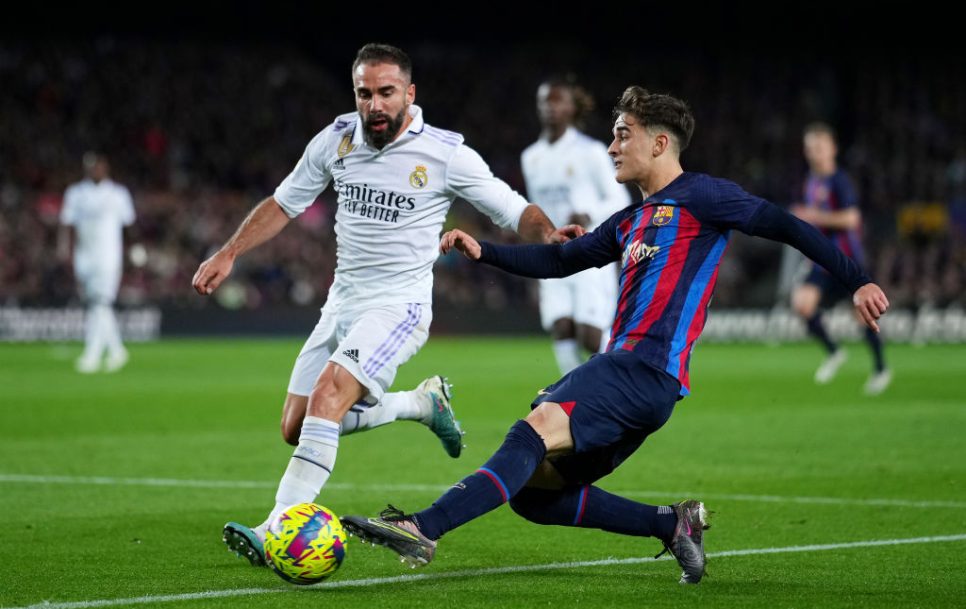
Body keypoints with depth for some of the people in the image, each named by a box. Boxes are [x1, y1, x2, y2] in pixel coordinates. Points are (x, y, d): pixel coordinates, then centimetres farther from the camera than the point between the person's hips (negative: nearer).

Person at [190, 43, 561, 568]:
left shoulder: (446, 154, -11)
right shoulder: (336, 139, 1)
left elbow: (516, 212, -6)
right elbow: (284, 203, 15)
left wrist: (550, 236, -28)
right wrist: (228, 254, 7)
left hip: (398, 306, -6)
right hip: (343, 303, 6)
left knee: (328, 395, -28)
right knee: (296, 428, 6)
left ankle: (277, 533, -32)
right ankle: (423, 402, 26)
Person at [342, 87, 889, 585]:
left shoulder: (700, 196, 1)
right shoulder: (633, 221, 25)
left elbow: (783, 226, -1)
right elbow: (560, 261, 31)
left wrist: (858, 281, -7)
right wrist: (483, 252, 19)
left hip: (648, 369, -10)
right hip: (623, 366, 10)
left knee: (534, 432, -27)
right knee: (532, 492, 5)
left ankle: (423, 530, -39)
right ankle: (675, 525, 9)